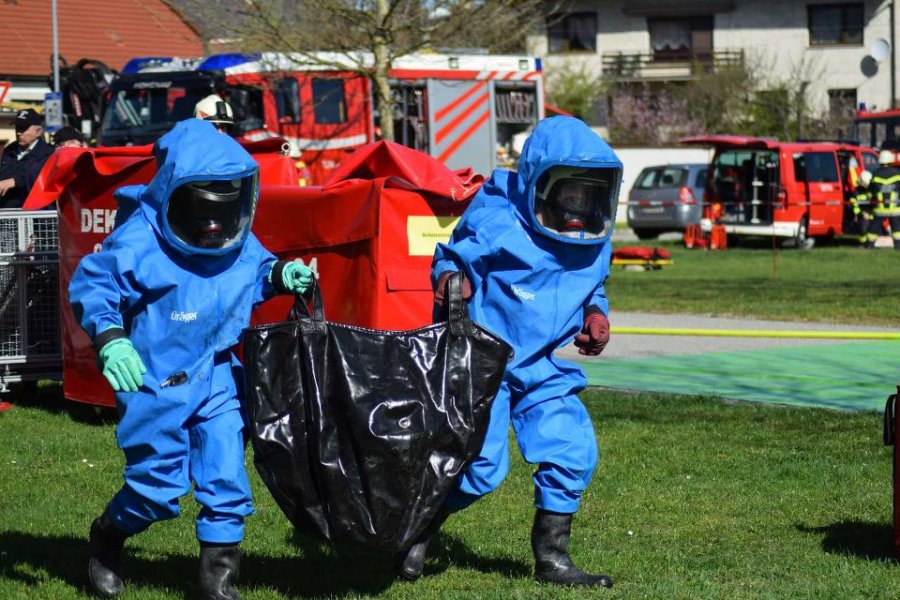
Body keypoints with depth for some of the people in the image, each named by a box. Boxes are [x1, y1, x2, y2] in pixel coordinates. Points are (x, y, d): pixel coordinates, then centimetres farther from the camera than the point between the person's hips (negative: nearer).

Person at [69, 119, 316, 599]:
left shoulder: (241, 245, -2)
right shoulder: (139, 242, -20)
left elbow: (256, 275, 18)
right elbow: (90, 286, -18)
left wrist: (282, 276, -3)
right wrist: (110, 339, -32)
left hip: (216, 379, 4)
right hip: (154, 381, -4)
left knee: (226, 474, -4)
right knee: (158, 484, 3)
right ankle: (107, 537, 33)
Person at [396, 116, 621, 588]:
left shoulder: (595, 240, 1)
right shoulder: (495, 221, -16)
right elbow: (451, 256, -4)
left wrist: (595, 314, -2)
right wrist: (447, 279, -26)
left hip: (543, 368, 6)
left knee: (573, 452, -7)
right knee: (480, 467, -11)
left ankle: (551, 558, 8)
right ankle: (417, 535, 15)